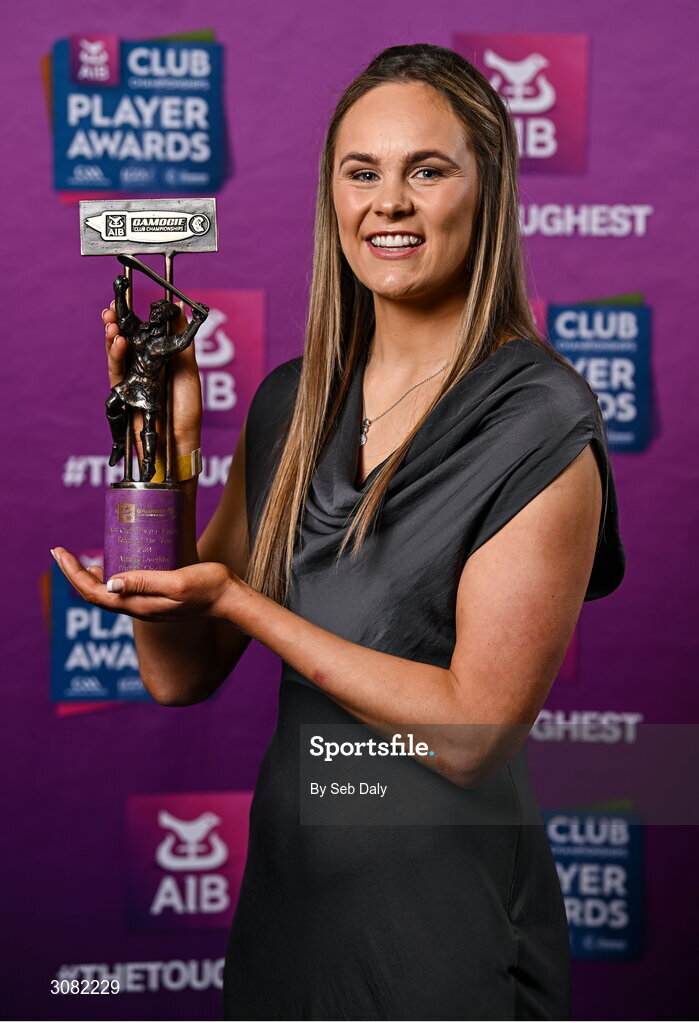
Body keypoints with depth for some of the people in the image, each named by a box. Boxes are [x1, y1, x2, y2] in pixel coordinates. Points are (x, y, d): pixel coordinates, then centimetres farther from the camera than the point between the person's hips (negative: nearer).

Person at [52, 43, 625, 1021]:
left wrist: (237, 601, -20)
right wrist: (164, 437, -9)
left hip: (443, 914, -5)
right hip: (284, 881, 6)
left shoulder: (541, 426, -16)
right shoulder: (293, 401, 1)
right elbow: (181, 675, 1)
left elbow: (475, 730, -19)